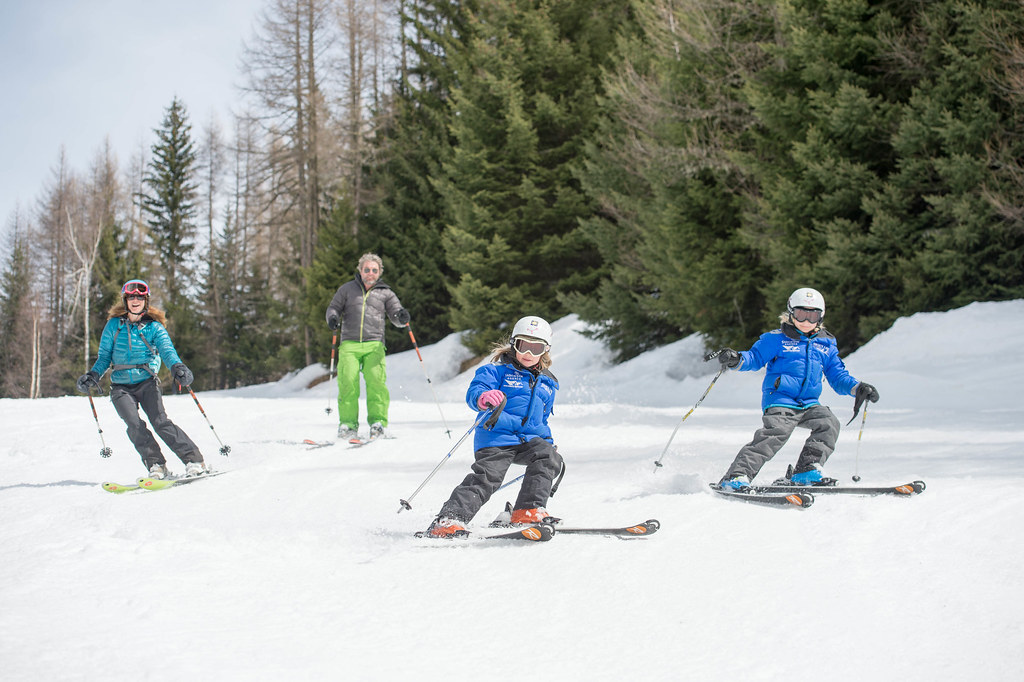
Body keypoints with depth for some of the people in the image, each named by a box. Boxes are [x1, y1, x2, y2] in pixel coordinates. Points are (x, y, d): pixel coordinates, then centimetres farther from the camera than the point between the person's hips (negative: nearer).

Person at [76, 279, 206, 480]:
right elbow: (104, 356, 11)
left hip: (146, 382, -1)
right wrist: (94, 375, -8)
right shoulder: (114, 325, 7)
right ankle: (155, 465, -19)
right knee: (134, 424, -22)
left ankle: (194, 460, -16)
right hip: (121, 387, 2)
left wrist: (177, 367, -33)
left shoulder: (154, 327, 2)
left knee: (160, 422, -19)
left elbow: (167, 350, -12)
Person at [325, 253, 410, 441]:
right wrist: (333, 317, -5)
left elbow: (396, 316, 8)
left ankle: (378, 422, -15)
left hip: (374, 345, 0)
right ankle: (348, 424, -9)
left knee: (376, 380, -19)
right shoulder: (347, 289, 16)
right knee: (348, 382, -15)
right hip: (349, 344, 0)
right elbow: (334, 307, 19)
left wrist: (402, 317, -17)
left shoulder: (385, 293, 14)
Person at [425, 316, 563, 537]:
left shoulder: (547, 384, 24)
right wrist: (484, 398, -35)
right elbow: (473, 392, -12)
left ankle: (529, 511, -22)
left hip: (529, 439, 5)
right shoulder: (498, 371, 5)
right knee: (486, 477, -23)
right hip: (496, 437, -5)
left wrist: (549, 443, 25)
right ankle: (449, 519, -26)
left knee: (548, 457, -24)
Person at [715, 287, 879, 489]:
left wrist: (857, 388, 3)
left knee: (828, 423, -20)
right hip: (779, 401, -5)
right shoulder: (777, 339, 5)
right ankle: (736, 476, -32)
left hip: (809, 404, 5)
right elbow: (755, 357, 3)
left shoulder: (826, 345, 18)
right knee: (777, 431, -28)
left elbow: (838, 377, 20)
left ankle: (806, 472, -17)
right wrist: (737, 360, -19)